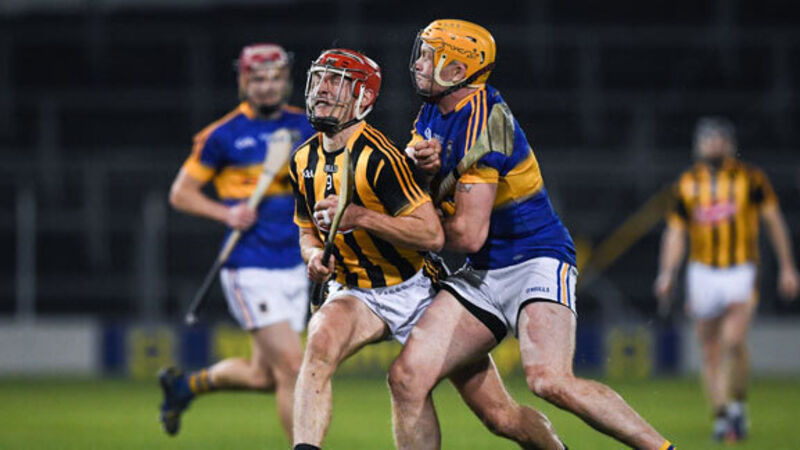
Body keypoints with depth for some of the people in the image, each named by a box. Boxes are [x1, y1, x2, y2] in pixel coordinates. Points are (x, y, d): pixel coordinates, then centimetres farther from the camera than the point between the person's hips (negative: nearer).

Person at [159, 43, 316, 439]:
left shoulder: (303, 126, 8)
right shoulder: (224, 135, -5)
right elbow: (181, 193, 1)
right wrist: (226, 213, -14)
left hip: (293, 267, 6)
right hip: (250, 269, -6)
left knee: (263, 376, 12)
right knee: (292, 366, -14)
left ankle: (185, 384, 36)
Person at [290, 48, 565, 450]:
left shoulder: (378, 157, -22)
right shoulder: (304, 161, 1)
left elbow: (432, 234, -25)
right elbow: (308, 231, 16)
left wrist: (359, 217, -30)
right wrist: (315, 255, -7)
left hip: (415, 292, -5)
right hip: (356, 295, 5)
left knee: (501, 417, 1)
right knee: (320, 341, -33)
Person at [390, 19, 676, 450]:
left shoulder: (484, 121, -18)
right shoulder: (434, 112, 10)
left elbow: (468, 235, -20)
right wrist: (421, 161, -6)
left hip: (536, 261, -9)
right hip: (482, 275, 9)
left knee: (549, 379, -29)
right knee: (407, 377, -7)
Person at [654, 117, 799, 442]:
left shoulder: (750, 178, 1)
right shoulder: (687, 184, 7)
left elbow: (773, 220, 6)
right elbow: (675, 232, 11)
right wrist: (667, 274, -1)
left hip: (741, 271, -3)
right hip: (703, 272, 3)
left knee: (734, 341, -21)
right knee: (710, 352, 2)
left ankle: (737, 404, -3)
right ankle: (721, 416, 11)